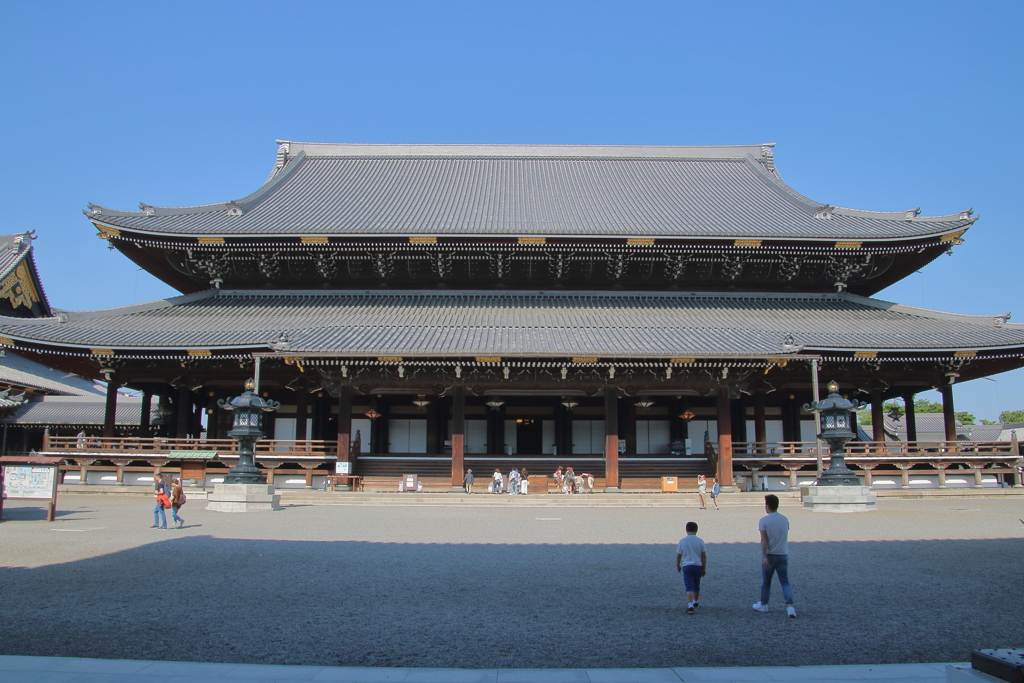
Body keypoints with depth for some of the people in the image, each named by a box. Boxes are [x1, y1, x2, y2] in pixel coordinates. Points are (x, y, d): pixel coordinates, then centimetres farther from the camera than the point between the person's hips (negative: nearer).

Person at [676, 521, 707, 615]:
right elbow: (704, 556, -1)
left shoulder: (682, 541, -4)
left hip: (686, 566, -2)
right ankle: (696, 602, 39)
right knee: (696, 585, 21)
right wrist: (704, 568, 8)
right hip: (698, 566, 3)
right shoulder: (700, 541, -1)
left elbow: (678, 555, 1)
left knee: (689, 587, -5)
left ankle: (690, 606, -19)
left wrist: (677, 566, 16)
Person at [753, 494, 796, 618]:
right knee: (785, 581, 5)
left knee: (766, 581, 13)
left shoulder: (764, 520, -11)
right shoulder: (785, 519, 3)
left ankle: (763, 604, 27)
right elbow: (785, 537, 12)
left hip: (770, 555, -3)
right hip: (783, 555, 3)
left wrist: (764, 557, -19)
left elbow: (763, 540, -17)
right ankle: (790, 606, -11)